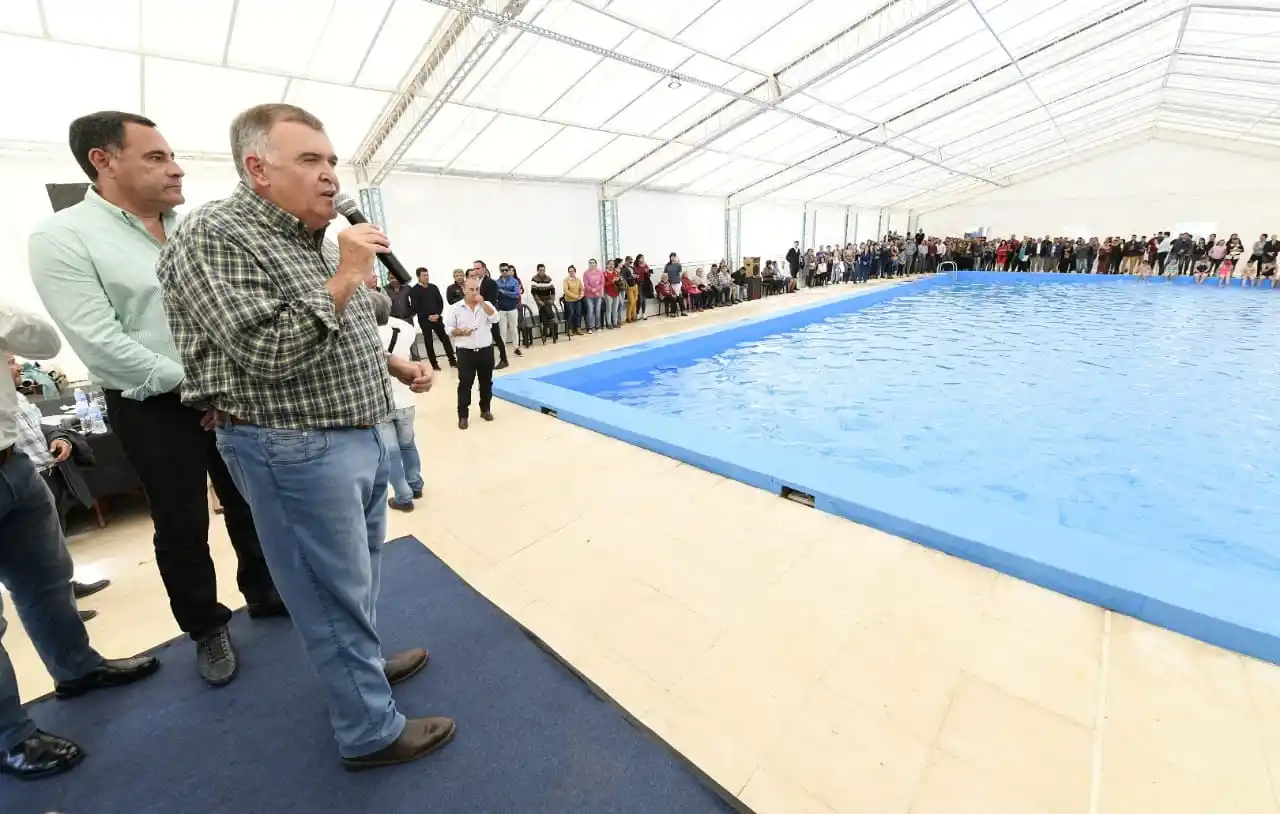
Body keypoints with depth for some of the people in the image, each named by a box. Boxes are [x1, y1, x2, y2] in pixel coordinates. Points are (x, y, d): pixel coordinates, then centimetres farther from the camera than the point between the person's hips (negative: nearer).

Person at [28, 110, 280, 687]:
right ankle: (206, 629, 28)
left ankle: (263, 593, 35)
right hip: (153, 408, -4)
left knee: (248, 505, 15)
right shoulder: (62, 238, -8)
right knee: (182, 527, 9)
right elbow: (101, 344, -15)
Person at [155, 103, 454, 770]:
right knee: (334, 593, 5)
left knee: (358, 577, 24)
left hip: (360, 438, 9)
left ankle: (361, 662, 47)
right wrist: (345, 279, -20)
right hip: (296, 451, -9)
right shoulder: (215, 236, -14)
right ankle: (370, 732, 24)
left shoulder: (314, 241, 13)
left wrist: (395, 365, 10)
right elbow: (269, 353, -25)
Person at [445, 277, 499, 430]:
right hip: (465, 352, -2)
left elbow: (495, 319, -13)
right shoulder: (455, 308, 0)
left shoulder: (486, 305, 5)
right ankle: (463, 416, 9)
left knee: (486, 382, 11)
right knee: (465, 384, 1)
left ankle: (485, 410, 28)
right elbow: (448, 329, 0)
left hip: (486, 350, 2)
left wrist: (483, 303, -18)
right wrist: (460, 332, -18)